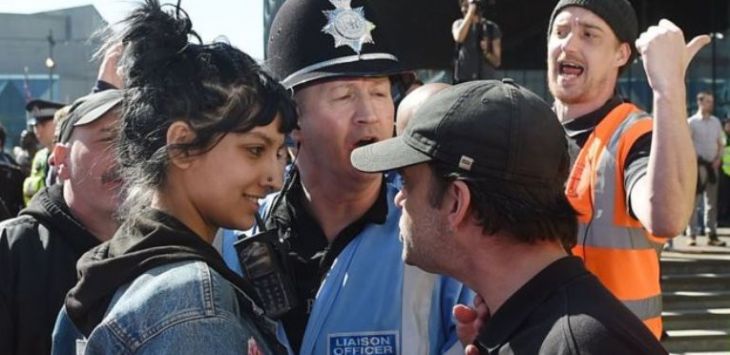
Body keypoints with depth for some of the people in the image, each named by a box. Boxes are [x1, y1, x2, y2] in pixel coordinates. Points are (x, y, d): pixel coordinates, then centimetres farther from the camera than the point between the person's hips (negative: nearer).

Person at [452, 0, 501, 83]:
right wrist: (470, 12, -12)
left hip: (486, 80, -2)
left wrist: (486, 52, -19)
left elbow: (497, 62, 3)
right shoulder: (459, 24, 9)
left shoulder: (491, 28, 2)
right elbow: (459, 37, -17)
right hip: (463, 80, 2)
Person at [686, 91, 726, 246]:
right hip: (698, 164, -6)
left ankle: (712, 235, 12)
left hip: (713, 164, 6)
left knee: (712, 201, 8)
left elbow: (721, 143, 17)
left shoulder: (716, 121, 14)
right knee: (694, 200, -7)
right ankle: (692, 235, -5)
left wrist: (718, 158, 1)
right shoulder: (692, 122, -4)